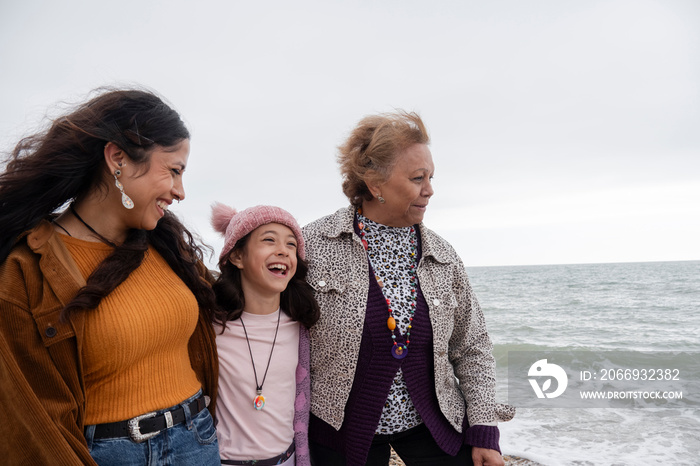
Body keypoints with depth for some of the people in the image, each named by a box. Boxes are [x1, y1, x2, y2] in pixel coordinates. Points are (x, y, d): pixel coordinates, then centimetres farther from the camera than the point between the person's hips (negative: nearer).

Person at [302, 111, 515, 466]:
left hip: (434, 424, 3)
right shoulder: (313, 244, -13)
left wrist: (484, 430, 0)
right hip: (343, 432, -2)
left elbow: (471, 347, 4)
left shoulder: (442, 256, -3)